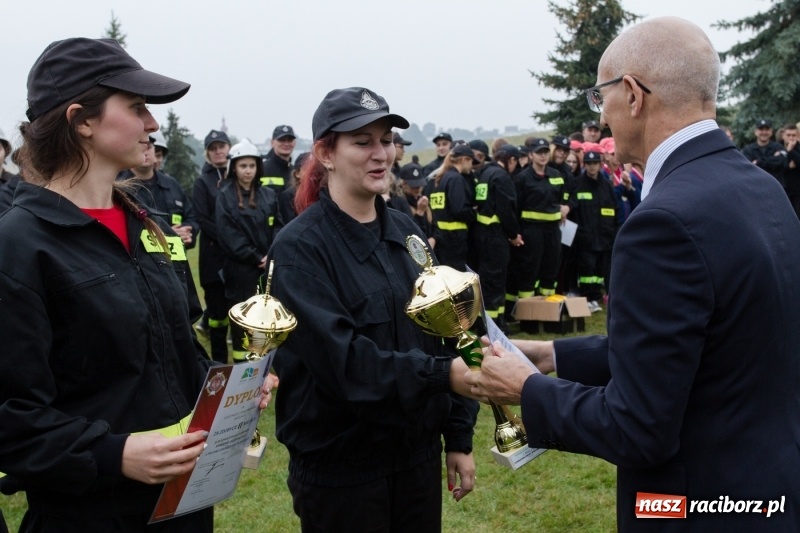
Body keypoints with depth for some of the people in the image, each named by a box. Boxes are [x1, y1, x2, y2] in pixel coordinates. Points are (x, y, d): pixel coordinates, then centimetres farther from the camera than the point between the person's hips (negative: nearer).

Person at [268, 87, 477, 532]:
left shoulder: (405, 231, 5)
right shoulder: (300, 247, -13)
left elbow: (442, 334, 7)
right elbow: (341, 359, -23)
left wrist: (459, 436, 5)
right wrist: (443, 375, -28)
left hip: (419, 453, 5)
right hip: (339, 466, -5)